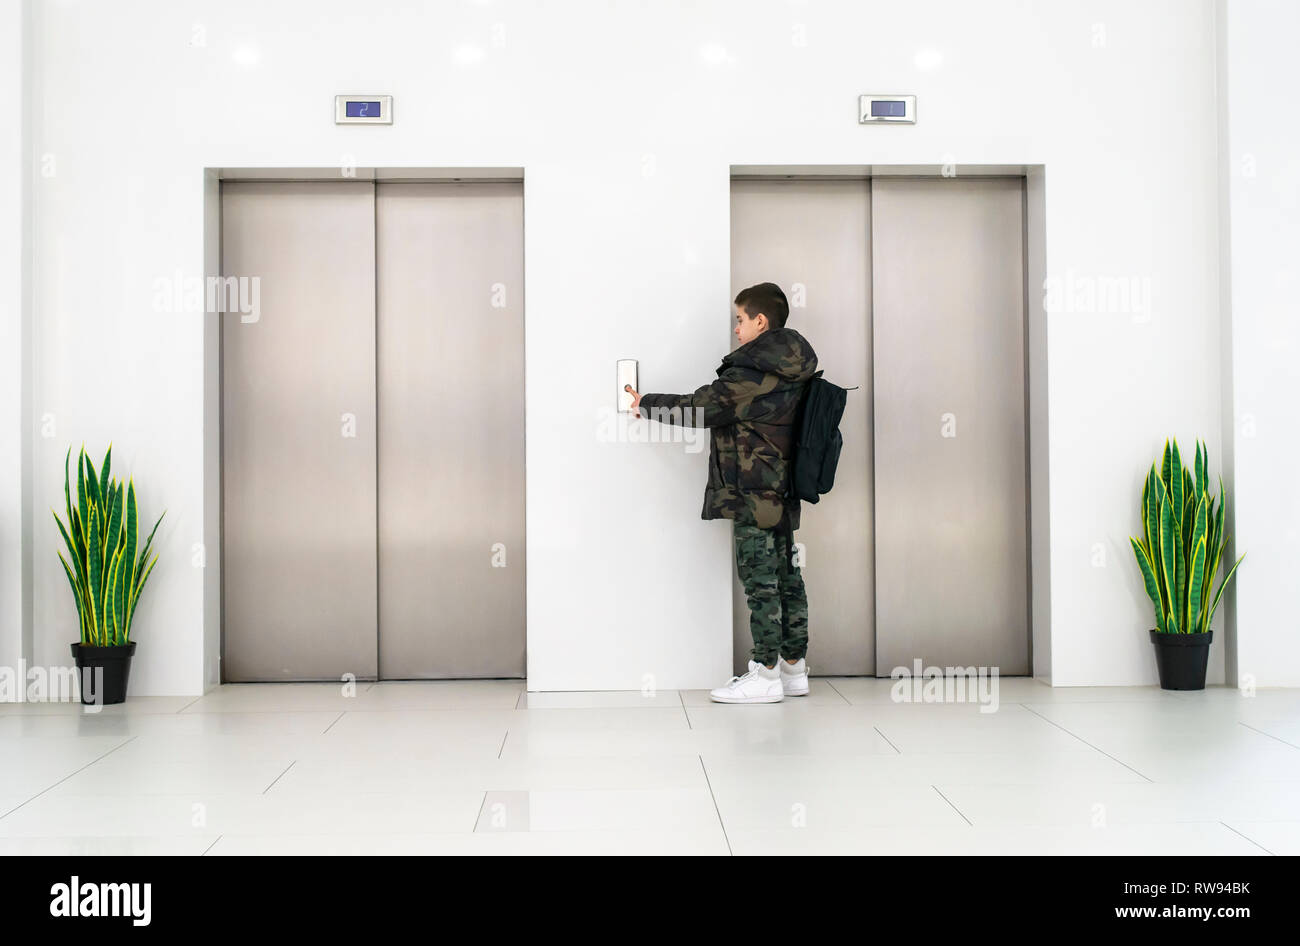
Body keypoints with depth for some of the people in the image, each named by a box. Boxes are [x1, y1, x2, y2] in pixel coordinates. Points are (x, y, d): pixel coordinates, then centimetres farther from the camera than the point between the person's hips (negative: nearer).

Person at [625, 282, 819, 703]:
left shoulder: (750, 373, -16)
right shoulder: (791, 371, 12)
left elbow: (700, 408, -12)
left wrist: (645, 404, 2)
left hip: (753, 494, -9)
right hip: (783, 492, 9)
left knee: (759, 579, -5)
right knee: (786, 577, 12)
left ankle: (765, 674, -1)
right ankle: (794, 668, 18)